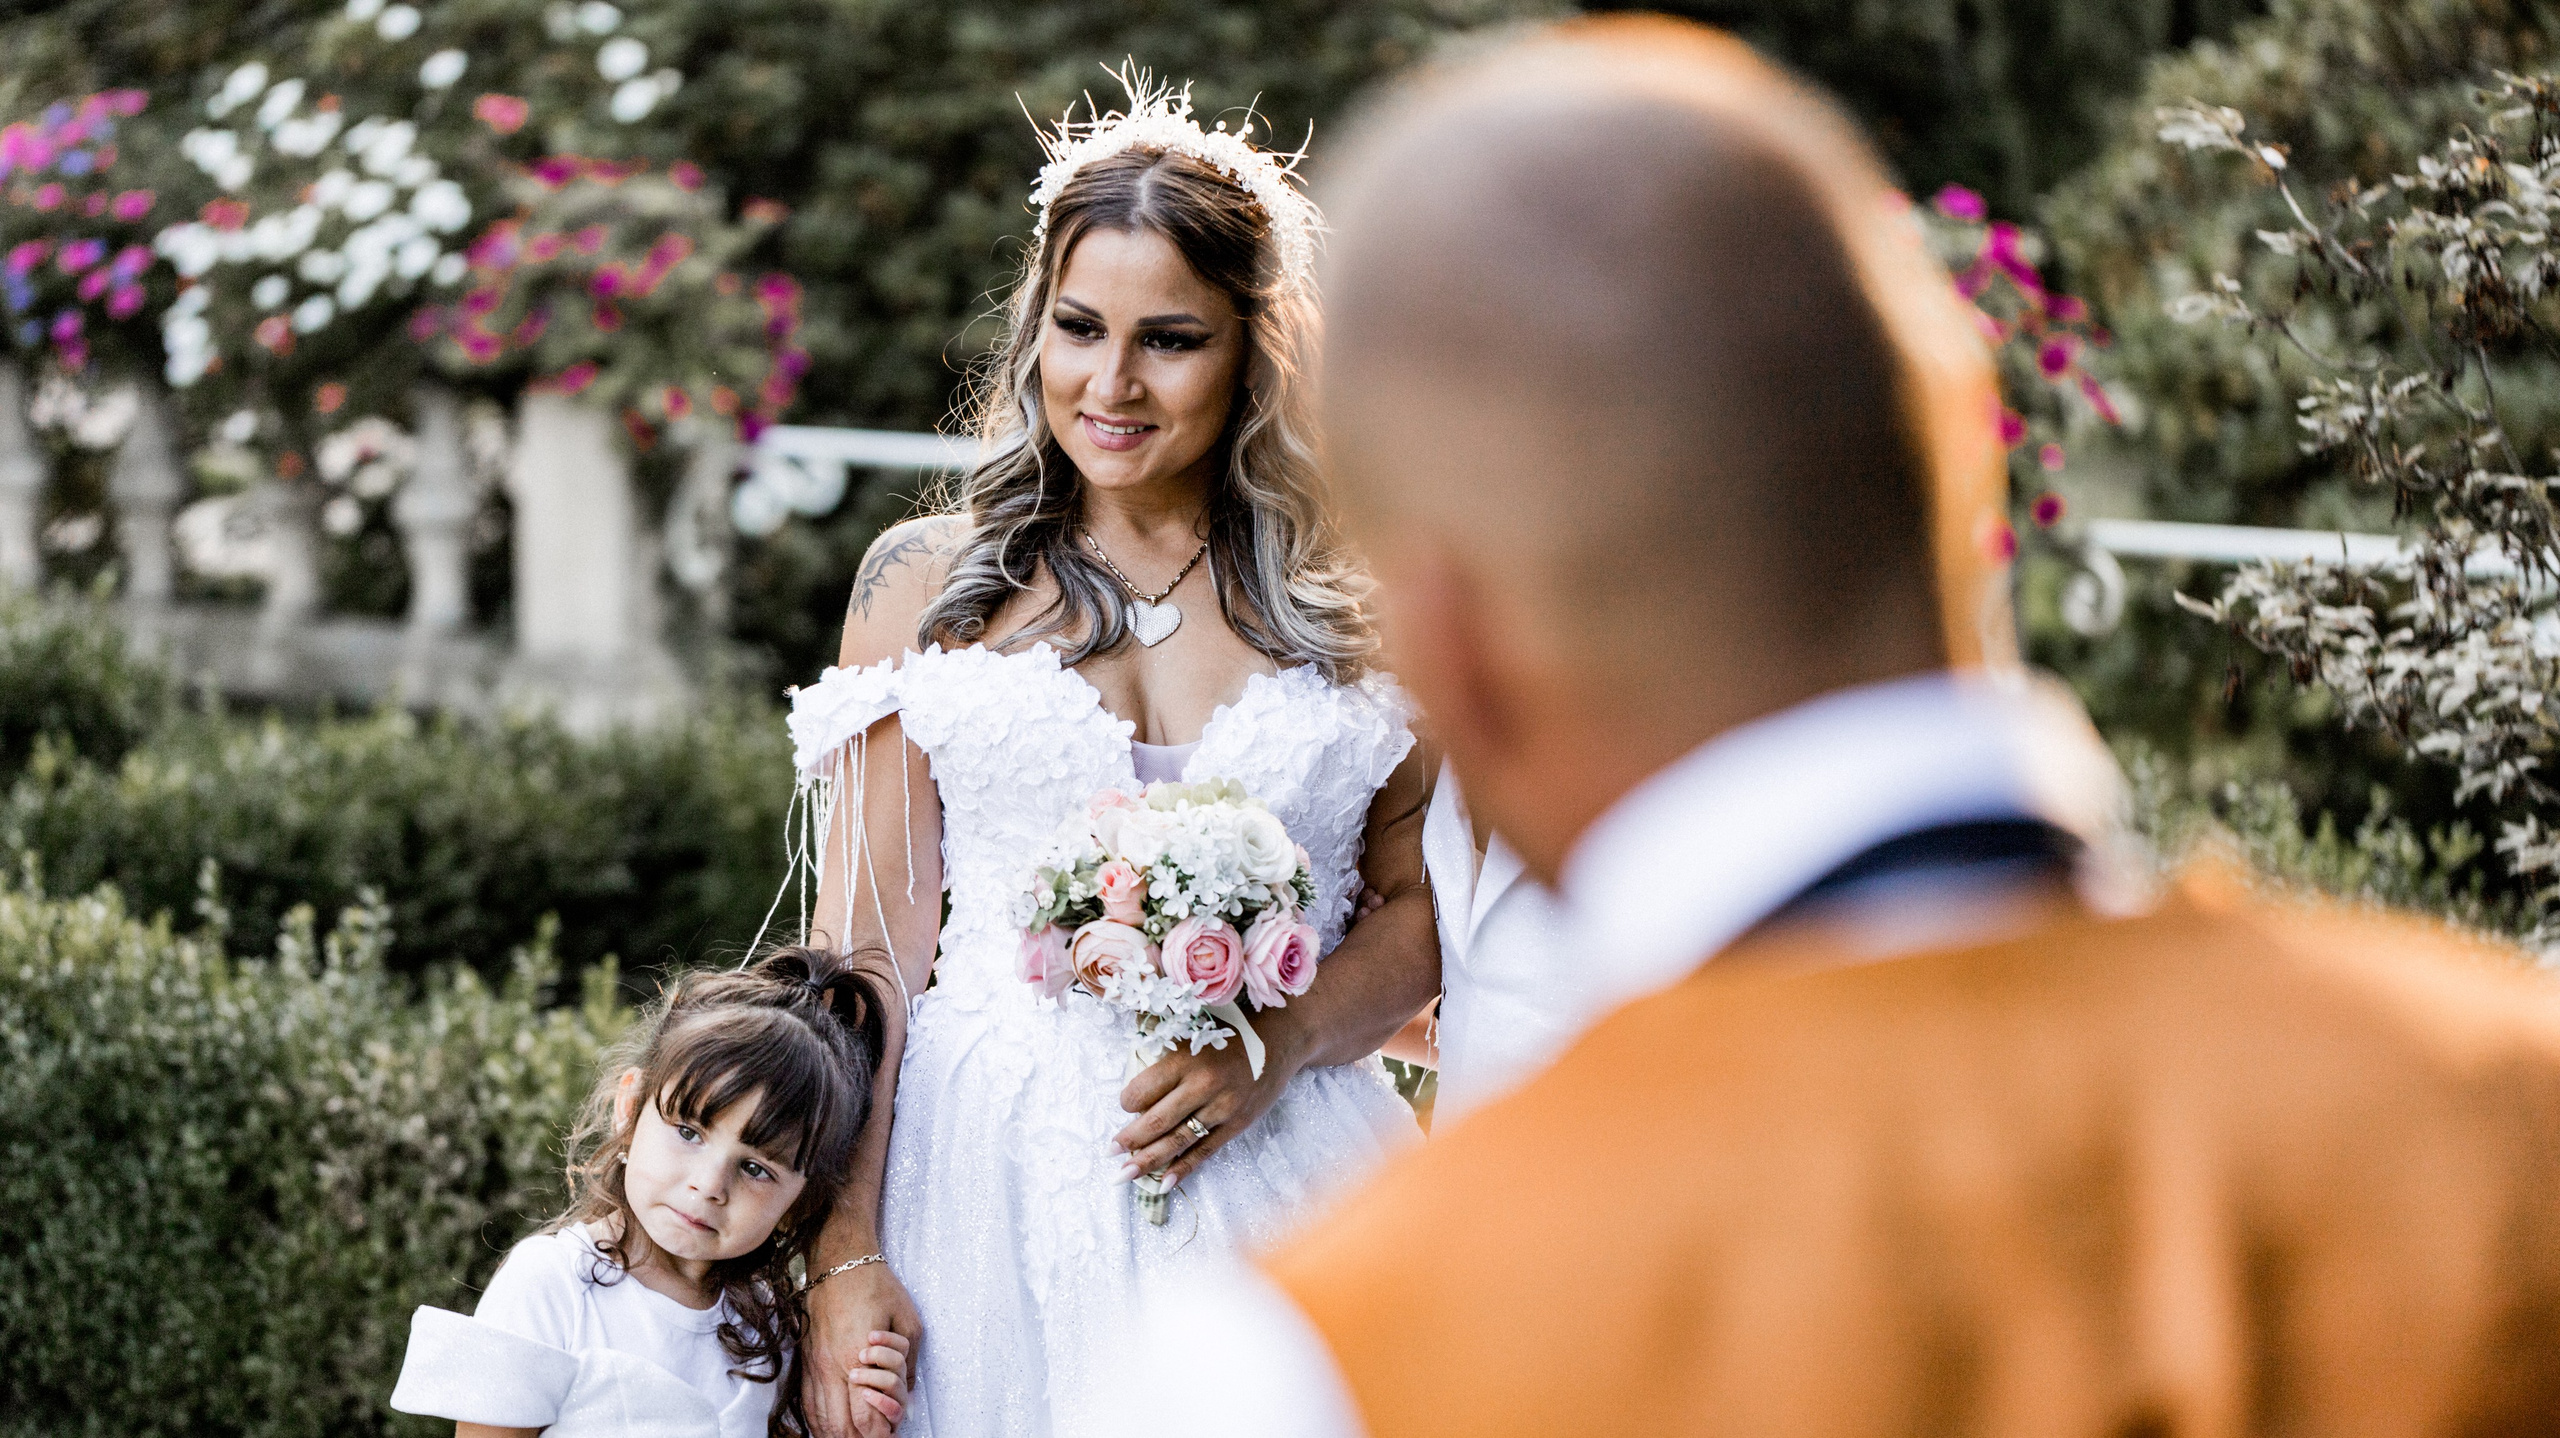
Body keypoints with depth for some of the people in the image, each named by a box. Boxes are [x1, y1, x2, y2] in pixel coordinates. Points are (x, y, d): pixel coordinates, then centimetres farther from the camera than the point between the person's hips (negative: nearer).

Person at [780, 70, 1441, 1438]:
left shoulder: (1350, 597, 6)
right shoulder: (926, 583, 5)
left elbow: (1424, 905, 7)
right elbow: (865, 944, 1)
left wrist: (1272, 1053, -12)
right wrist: (845, 1258, -7)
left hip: (1273, 1166, 0)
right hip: (995, 1187, 0)